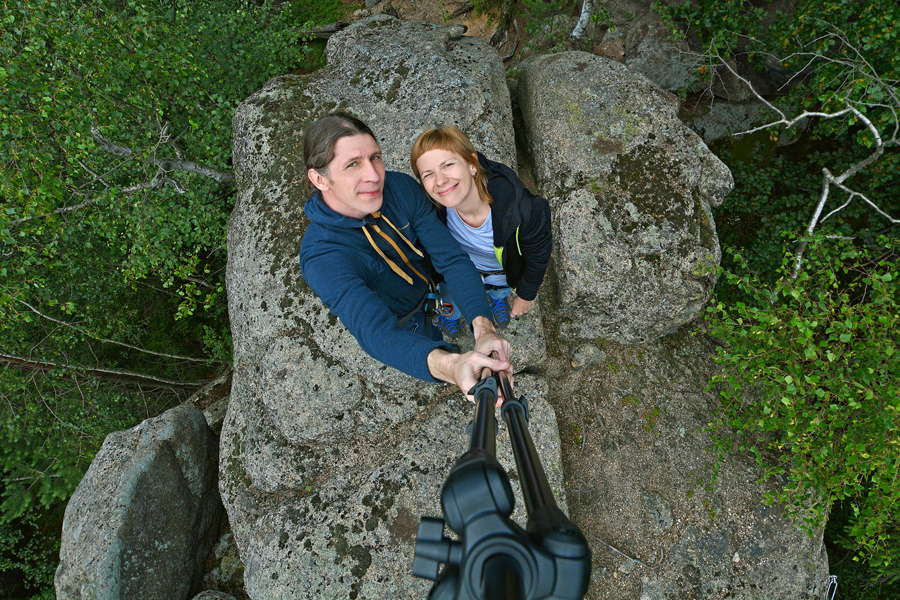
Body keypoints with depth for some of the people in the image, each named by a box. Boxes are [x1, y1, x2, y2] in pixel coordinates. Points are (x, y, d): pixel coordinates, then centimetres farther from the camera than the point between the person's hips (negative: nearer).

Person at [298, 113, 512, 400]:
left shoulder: (401, 187, -30)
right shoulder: (321, 257, -44)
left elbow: (451, 257, -32)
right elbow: (376, 332, -57)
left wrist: (484, 329, -50)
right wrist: (451, 365, -77)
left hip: (432, 280, 4)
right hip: (401, 319, -3)